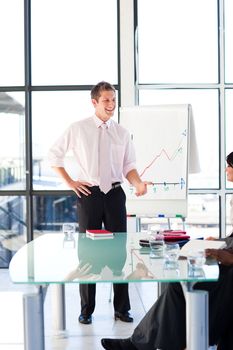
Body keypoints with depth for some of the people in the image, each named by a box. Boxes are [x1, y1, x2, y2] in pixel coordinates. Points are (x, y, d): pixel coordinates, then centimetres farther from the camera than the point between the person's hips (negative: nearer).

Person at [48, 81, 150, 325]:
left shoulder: (121, 133, 6)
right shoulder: (78, 129, -1)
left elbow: (129, 166, 6)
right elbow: (54, 155, 6)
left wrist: (138, 183, -14)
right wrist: (70, 182, -1)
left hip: (115, 194, 2)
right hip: (88, 193, -2)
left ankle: (121, 308, 17)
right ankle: (86, 309, 18)